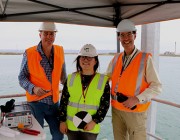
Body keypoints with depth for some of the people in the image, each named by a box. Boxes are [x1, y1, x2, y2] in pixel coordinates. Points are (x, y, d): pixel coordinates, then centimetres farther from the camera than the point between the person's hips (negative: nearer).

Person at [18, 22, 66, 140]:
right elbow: (22, 77, -6)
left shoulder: (60, 51, -1)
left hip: (54, 101, 3)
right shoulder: (29, 53, -11)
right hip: (36, 102, -3)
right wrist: (33, 88, -23)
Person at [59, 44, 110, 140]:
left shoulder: (103, 80, -6)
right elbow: (63, 101, 4)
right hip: (71, 126, 2)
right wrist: (62, 120, 2)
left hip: (91, 127, -2)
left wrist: (94, 121, -13)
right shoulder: (71, 78, 1)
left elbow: (105, 105, -5)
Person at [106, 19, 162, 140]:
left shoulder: (145, 58, -10)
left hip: (135, 111, -4)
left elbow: (157, 87, -11)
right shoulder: (116, 58, 3)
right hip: (116, 109, 4)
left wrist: (137, 99, -20)